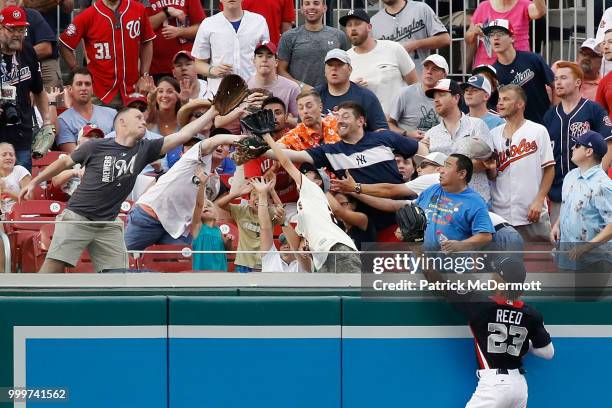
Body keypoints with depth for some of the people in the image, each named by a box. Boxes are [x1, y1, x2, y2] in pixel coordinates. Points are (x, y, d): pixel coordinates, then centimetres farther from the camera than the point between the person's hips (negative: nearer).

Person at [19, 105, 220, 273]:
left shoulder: (144, 150, 3)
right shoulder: (96, 147, -5)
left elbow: (183, 135, -1)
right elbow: (64, 162, 9)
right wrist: (34, 182, 12)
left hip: (109, 224, 4)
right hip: (77, 218, -4)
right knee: (54, 266, -13)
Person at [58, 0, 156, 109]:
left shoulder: (138, 10, 3)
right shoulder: (88, 15, -4)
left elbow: (147, 43, 15)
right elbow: (64, 46, 2)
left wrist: (144, 77, 8)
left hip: (132, 91, 2)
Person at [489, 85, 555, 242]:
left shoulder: (538, 131, -2)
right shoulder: (494, 134, 11)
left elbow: (549, 169, -2)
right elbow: (492, 175, 12)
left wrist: (539, 201, -11)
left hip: (531, 213, -4)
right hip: (500, 215, 4)